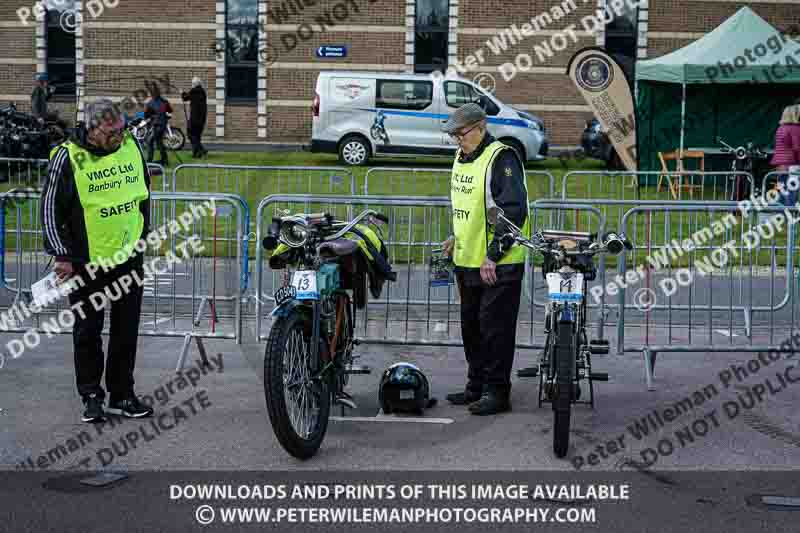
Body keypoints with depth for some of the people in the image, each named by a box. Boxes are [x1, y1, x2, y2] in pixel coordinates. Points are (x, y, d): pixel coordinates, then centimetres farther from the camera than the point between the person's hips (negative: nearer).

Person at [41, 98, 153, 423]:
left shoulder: (131, 146, -1)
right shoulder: (68, 157, -14)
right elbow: (50, 207, -7)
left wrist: (144, 235, 17)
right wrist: (61, 255, -8)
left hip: (129, 256, 4)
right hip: (87, 262, -4)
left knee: (126, 330, 10)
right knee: (88, 332, 6)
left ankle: (122, 395, 20)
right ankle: (92, 396, 18)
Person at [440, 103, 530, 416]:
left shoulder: (501, 158, -15)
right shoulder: (462, 158, 13)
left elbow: (513, 211, -22)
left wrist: (493, 255, -23)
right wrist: (457, 237, 15)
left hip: (498, 265, -9)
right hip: (469, 261, 9)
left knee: (495, 328, -5)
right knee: (471, 326, 15)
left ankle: (497, 392, 3)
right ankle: (476, 386, 26)